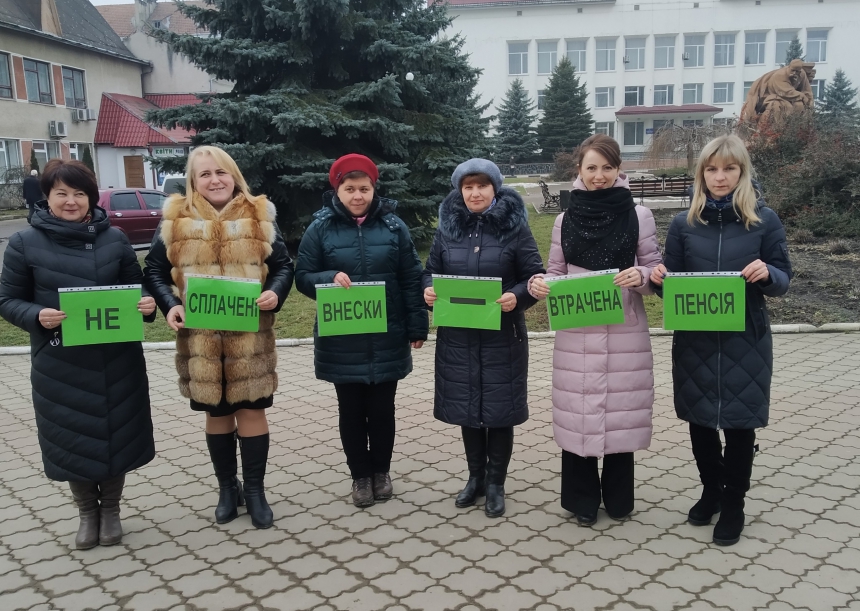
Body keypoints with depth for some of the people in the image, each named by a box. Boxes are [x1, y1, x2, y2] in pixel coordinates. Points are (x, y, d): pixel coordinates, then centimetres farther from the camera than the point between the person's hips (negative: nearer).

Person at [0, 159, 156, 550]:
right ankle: (87, 513, 31)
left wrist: (147, 305, -13)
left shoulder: (114, 239, 2)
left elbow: (135, 286, 10)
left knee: (116, 435, 10)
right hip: (59, 365, -1)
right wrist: (37, 316, -20)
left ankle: (111, 509, 32)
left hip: (117, 360, 1)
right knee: (71, 440, 10)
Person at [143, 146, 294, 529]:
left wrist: (275, 294, -15)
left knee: (251, 410, 4)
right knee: (216, 413, 12)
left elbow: (283, 265, 5)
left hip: (249, 336, 0)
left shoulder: (258, 217, 2)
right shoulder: (176, 220, 2)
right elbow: (155, 270, 7)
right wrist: (169, 305, -10)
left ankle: (255, 490, 18)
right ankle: (227, 488, 28)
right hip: (200, 339, 1)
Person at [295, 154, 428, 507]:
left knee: (382, 409, 12)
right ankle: (360, 475, 27)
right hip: (342, 341, 0)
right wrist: (329, 278, -21)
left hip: (386, 338, 1)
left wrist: (417, 326, -2)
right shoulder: (321, 228, -2)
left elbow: (411, 279, 2)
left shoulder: (393, 226, 1)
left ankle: (381, 471, 31)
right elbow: (302, 276, -1)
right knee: (351, 410, 11)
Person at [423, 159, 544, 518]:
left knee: (499, 407, 4)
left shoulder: (514, 226, -5)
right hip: (458, 335, 3)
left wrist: (517, 297, -23)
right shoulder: (448, 227, 4)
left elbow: (536, 276, -4)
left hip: (502, 335, -3)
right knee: (465, 406, 12)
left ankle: (496, 482, 21)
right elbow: (431, 270, 11)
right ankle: (475, 476, 29)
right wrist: (428, 290, -10)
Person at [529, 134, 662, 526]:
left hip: (624, 334, -1)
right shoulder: (565, 220, 5)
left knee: (621, 414, 8)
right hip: (576, 335, 1)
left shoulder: (639, 216, 0)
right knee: (577, 415, 6)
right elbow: (556, 274, 8)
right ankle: (582, 499, 23)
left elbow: (657, 271, 2)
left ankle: (618, 498, 27)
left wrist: (641, 276, -20)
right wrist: (539, 285, -13)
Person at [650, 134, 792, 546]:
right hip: (694, 341, 2)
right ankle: (711, 491, 34)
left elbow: (783, 280, 0)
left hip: (745, 342, -2)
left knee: (739, 423, 6)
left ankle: (733, 504, 25)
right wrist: (659, 279, -16)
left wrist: (767, 274, -22)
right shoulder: (684, 223, 2)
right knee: (699, 420, 12)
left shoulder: (765, 220, -3)